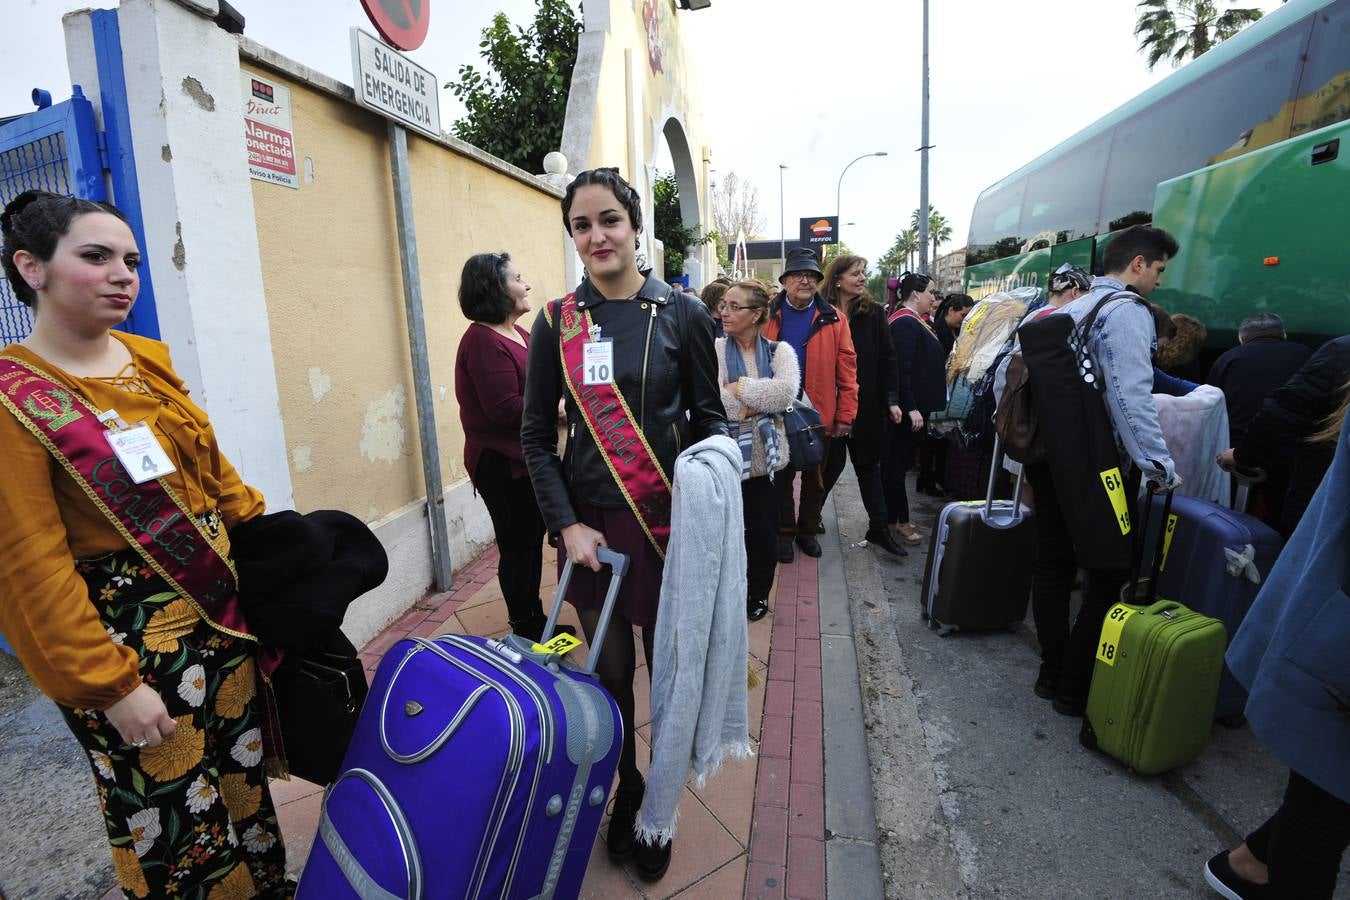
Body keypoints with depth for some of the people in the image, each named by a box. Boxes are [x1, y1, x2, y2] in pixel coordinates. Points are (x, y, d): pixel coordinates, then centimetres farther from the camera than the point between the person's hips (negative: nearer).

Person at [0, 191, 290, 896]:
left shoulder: (146, 360, 5)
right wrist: (110, 685, -15)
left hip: (219, 609, 6)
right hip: (127, 640, -6)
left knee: (246, 778, 21)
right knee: (176, 822, 11)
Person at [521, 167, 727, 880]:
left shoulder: (682, 314, -1)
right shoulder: (557, 322, 2)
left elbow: (709, 419, 3)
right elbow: (536, 435, 3)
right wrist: (567, 525, -6)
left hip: (670, 524, -1)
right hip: (592, 527, 1)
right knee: (610, 670, 14)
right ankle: (624, 790, 40)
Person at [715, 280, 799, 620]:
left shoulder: (779, 351, 3)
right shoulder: (713, 350, -3)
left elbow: (786, 391, -16)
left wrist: (740, 389, -15)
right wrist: (760, 402, -15)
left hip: (765, 456, 2)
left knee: (763, 529, 12)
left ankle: (758, 593, 34)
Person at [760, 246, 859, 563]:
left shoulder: (833, 319, 0)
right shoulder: (768, 317, 0)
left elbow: (847, 369, -2)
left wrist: (845, 414, -7)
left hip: (820, 415, 1)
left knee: (815, 478, 14)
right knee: (781, 476, 11)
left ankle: (808, 530, 32)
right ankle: (784, 533, 26)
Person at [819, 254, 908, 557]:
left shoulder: (873, 312, 3)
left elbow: (887, 358, 3)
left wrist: (892, 400, -4)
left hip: (867, 404, 3)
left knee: (868, 463, 13)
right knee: (832, 462, 4)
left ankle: (879, 527, 21)